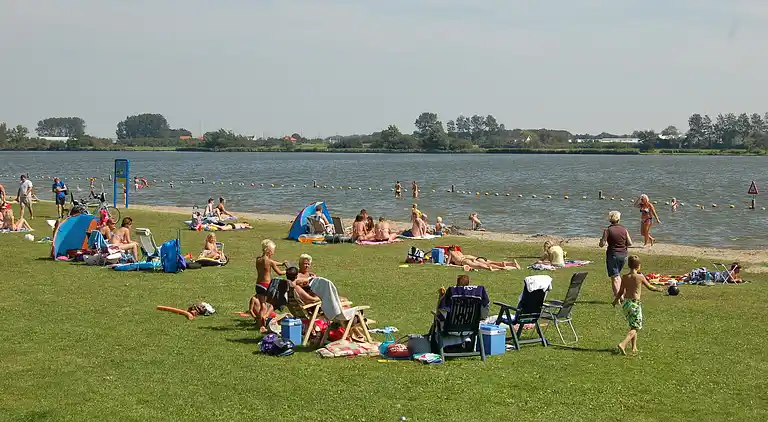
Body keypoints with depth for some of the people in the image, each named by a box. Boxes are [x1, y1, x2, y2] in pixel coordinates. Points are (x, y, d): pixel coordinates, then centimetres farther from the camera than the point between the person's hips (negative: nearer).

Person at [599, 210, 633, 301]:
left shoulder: (608, 230, -11)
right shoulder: (624, 229, -2)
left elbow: (602, 244, -12)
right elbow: (630, 243, 0)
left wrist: (602, 240, 10)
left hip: (612, 255, -4)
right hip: (623, 254, 4)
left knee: (614, 277, 2)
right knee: (618, 275, 24)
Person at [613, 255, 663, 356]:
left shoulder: (624, 277, 1)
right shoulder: (640, 277, -8)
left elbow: (621, 291, 4)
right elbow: (649, 287, 6)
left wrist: (615, 300, 22)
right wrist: (658, 289, 26)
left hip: (625, 303, 5)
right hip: (635, 304, -5)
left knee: (633, 325, 21)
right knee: (635, 327, 0)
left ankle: (634, 348, 23)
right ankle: (623, 344, -20)